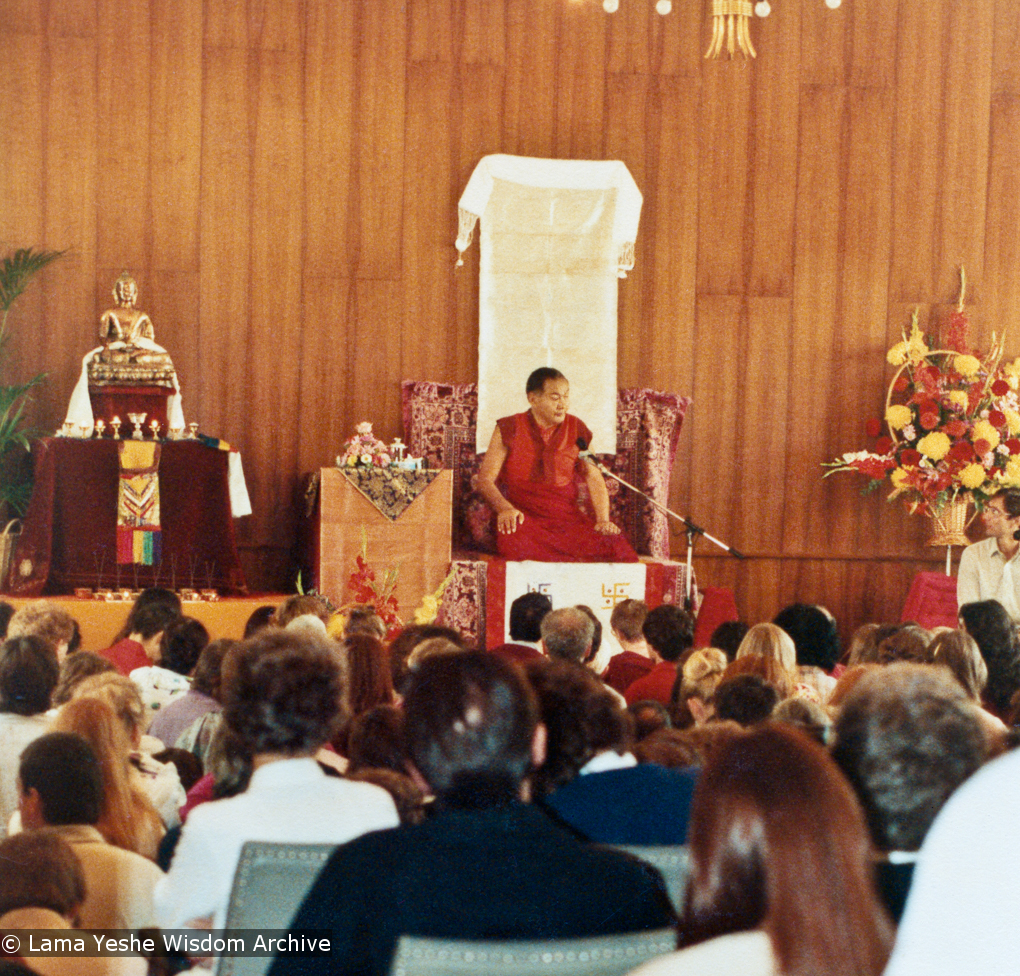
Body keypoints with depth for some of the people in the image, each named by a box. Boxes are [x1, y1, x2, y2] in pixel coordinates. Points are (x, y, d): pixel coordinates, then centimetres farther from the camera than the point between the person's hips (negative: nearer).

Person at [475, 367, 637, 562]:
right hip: (524, 517, -2)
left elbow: (594, 477, 10)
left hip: (568, 518, 2)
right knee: (514, 545, -40)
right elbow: (485, 479, 1)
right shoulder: (510, 429, 6)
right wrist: (504, 508, -19)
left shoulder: (577, 429, 13)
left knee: (618, 550, -27)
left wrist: (603, 520, -7)